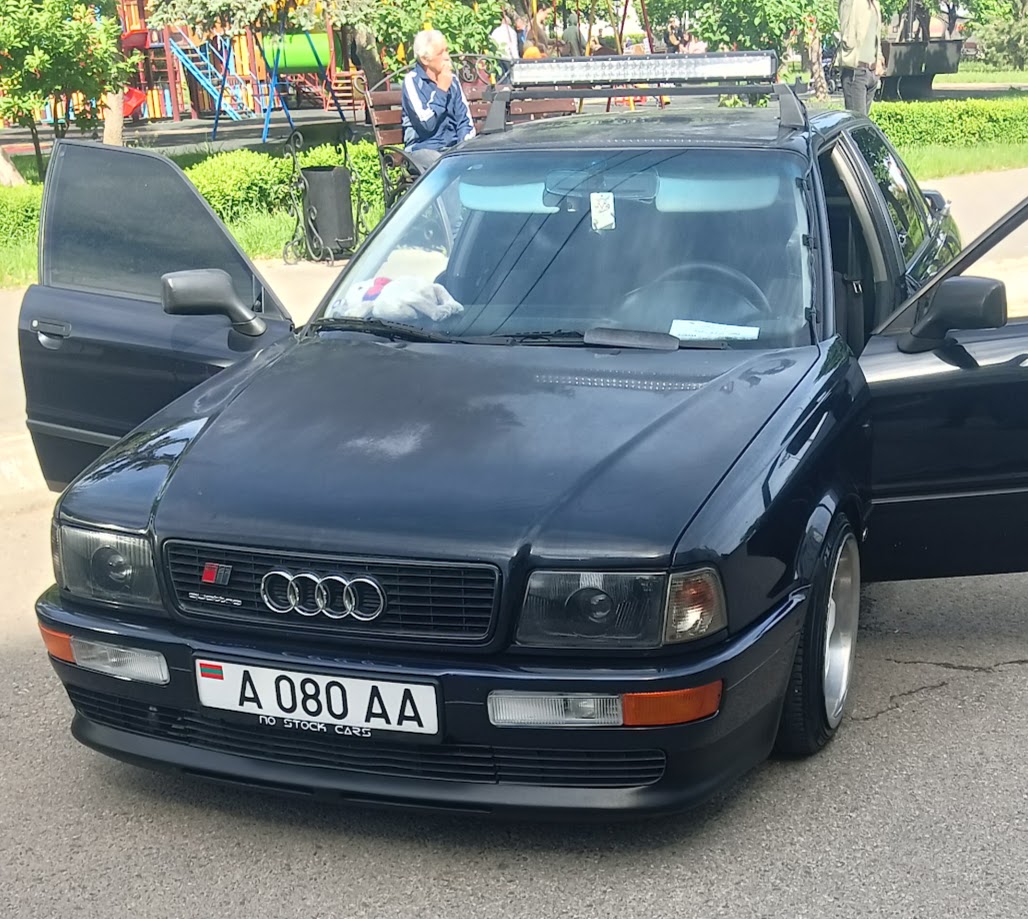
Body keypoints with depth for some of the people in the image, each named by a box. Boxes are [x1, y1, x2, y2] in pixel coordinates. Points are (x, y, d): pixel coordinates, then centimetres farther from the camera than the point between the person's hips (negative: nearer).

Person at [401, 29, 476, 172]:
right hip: (423, 149, -5)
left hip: (454, 147, 5)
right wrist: (442, 89, -10)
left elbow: (465, 120, 13)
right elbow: (427, 124, -16)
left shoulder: (452, 80, 11)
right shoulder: (412, 81, -6)